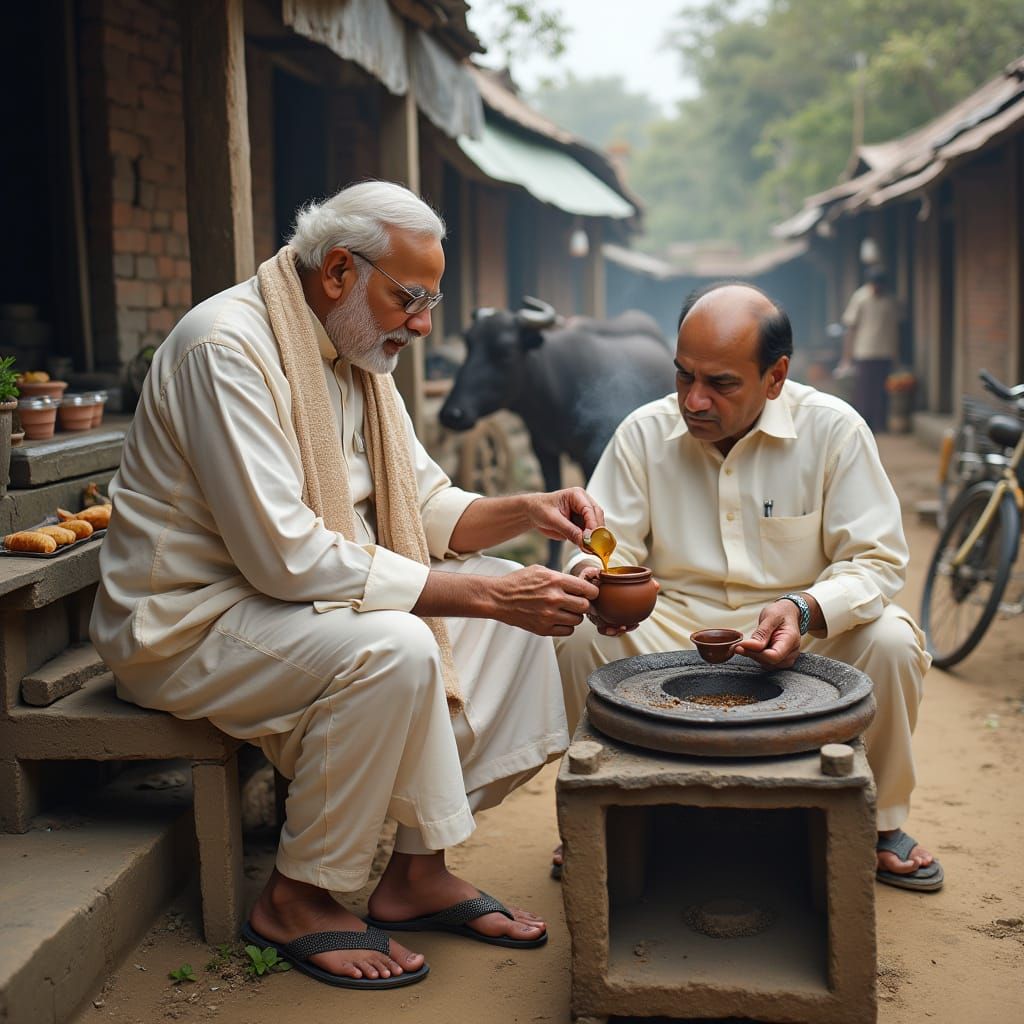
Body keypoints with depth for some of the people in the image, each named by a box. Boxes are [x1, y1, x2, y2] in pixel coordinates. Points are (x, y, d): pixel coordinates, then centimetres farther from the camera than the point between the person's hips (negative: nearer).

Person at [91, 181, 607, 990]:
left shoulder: (356, 351, 6)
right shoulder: (229, 347, -23)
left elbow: (422, 504, 11)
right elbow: (287, 557, -30)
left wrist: (523, 511, -9)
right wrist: (482, 594, -29)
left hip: (307, 597, 9)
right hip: (187, 621, -9)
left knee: (511, 601, -1)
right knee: (391, 648, -33)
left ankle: (419, 868, 1)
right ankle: (296, 900, -11)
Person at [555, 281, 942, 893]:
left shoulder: (833, 429, -9)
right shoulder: (644, 433, -4)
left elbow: (877, 560, -10)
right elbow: (610, 542, -1)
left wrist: (806, 609, -31)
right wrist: (594, 574, -28)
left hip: (803, 633, -1)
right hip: (672, 625, 1)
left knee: (892, 641, -28)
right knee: (578, 639, -26)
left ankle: (881, 821, 0)